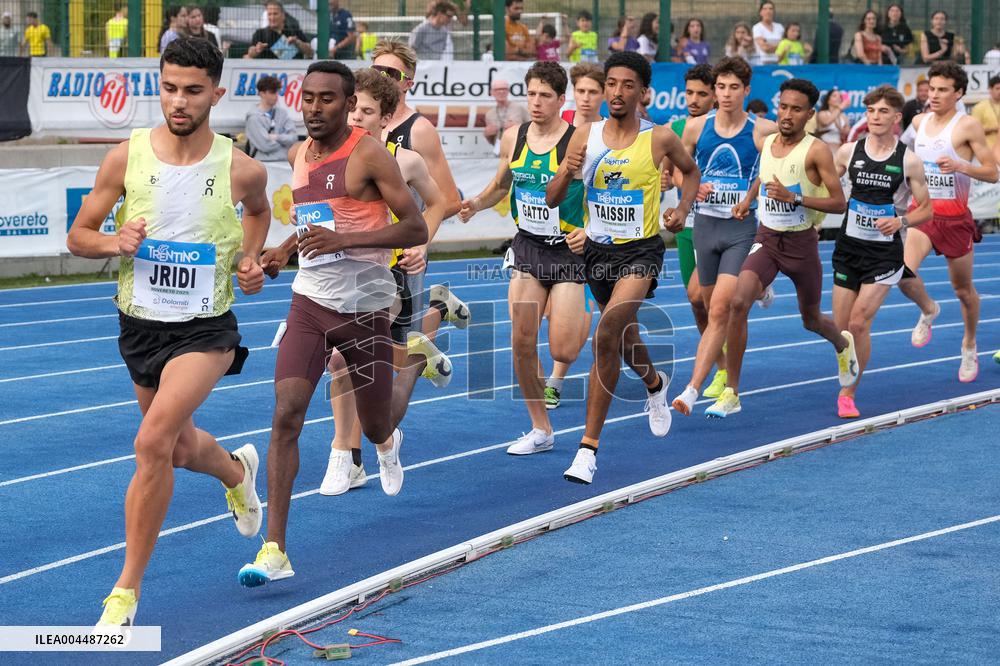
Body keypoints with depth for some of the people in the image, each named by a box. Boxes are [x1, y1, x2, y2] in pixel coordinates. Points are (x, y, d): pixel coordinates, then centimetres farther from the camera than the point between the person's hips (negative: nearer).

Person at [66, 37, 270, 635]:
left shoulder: (241, 170, -11)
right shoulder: (127, 157, -9)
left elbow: (258, 208, 15)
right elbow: (78, 237, 0)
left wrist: (251, 261, -2)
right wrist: (113, 243, -21)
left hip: (206, 328, -4)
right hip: (140, 324, 4)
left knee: (154, 442, -23)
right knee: (181, 448, 22)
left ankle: (127, 593, -13)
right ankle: (237, 470, 60)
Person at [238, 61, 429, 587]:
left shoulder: (369, 154, -11)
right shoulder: (297, 156, 8)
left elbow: (417, 229, -16)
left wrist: (344, 239, -24)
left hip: (365, 307, -4)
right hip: (310, 302, 4)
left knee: (375, 428, 11)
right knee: (286, 416, -13)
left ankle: (388, 443, 53)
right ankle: (275, 550, -14)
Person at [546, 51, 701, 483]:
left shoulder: (659, 138, -6)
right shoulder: (585, 136, -1)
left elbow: (691, 171, 15)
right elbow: (551, 200, -1)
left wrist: (682, 209, -2)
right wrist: (566, 173, -22)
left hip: (641, 250, -4)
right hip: (598, 249, 4)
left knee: (607, 337, -24)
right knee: (623, 340, 22)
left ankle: (589, 445, -21)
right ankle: (655, 384, 58)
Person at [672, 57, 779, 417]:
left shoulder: (763, 131, -6)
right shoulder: (696, 127, 2)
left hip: (743, 228, -4)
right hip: (705, 223, 4)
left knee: (720, 309, -16)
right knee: (712, 308, 15)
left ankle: (692, 390, -21)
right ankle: (723, 371, 39)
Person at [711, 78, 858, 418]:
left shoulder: (816, 151, -14)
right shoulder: (766, 144, 3)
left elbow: (839, 203, -17)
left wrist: (795, 198, -26)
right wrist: (747, 200, 10)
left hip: (802, 242, -3)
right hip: (766, 238, 3)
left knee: (811, 319, 16)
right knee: (739, 302, -21)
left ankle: (843, 344, 55)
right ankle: (731, 394, -16)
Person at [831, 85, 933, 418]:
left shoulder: (909, 161, -6)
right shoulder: (849, 151, 0)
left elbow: (926, 209, -1)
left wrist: (900, 221, -19)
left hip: (885, 253, -3)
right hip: (848, 248, 3)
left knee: (858, 324, -13)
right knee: (841, 328, 4)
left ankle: (848, 395, -1)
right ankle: (847, 384, 31)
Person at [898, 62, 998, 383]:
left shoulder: (968, 125, -10)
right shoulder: (919, 122, 6)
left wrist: (960, 166, -26)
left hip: (956, 218, -3)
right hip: (923, 212, 3)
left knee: (963, 289, 9)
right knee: (904, 273, -20)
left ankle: (969, 346, 33)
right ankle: (928, 310, 13)